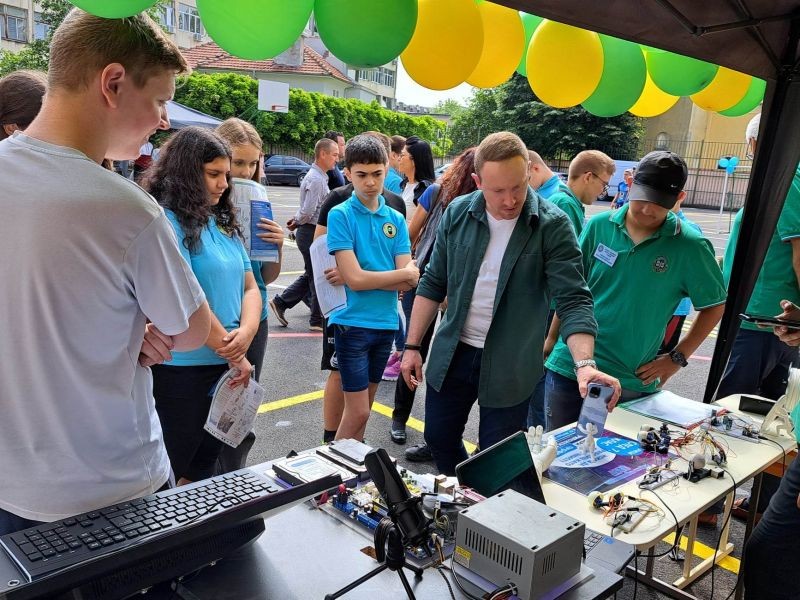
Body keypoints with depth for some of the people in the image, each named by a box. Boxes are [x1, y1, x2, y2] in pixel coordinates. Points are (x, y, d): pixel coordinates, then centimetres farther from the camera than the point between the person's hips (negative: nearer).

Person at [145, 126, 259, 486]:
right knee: (168, 478, 8)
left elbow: (250, 288, 9)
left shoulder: (223, 223, 11)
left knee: (203, 471, 20)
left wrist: (246, 332, -11)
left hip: (227, 369, 8)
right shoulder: (167, 221, -14)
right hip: (182, 371, -7)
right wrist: (234, 355, -12)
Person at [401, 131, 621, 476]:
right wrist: (413, 346, 3)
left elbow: (573, 299, -19)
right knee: (439, 439, 18)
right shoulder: (458, 213, -3)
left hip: (510, 367, -3)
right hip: (452, 354, 4)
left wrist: (585, 363, -34)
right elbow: (433, 285, 4)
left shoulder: (552, 226, -14)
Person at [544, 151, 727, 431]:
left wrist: (677, 358, 0)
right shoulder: (598, 226, 0)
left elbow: (715, 305, 5)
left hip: (631, 383, -1)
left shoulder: (690, 247, -6)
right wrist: (552, 339, 11)